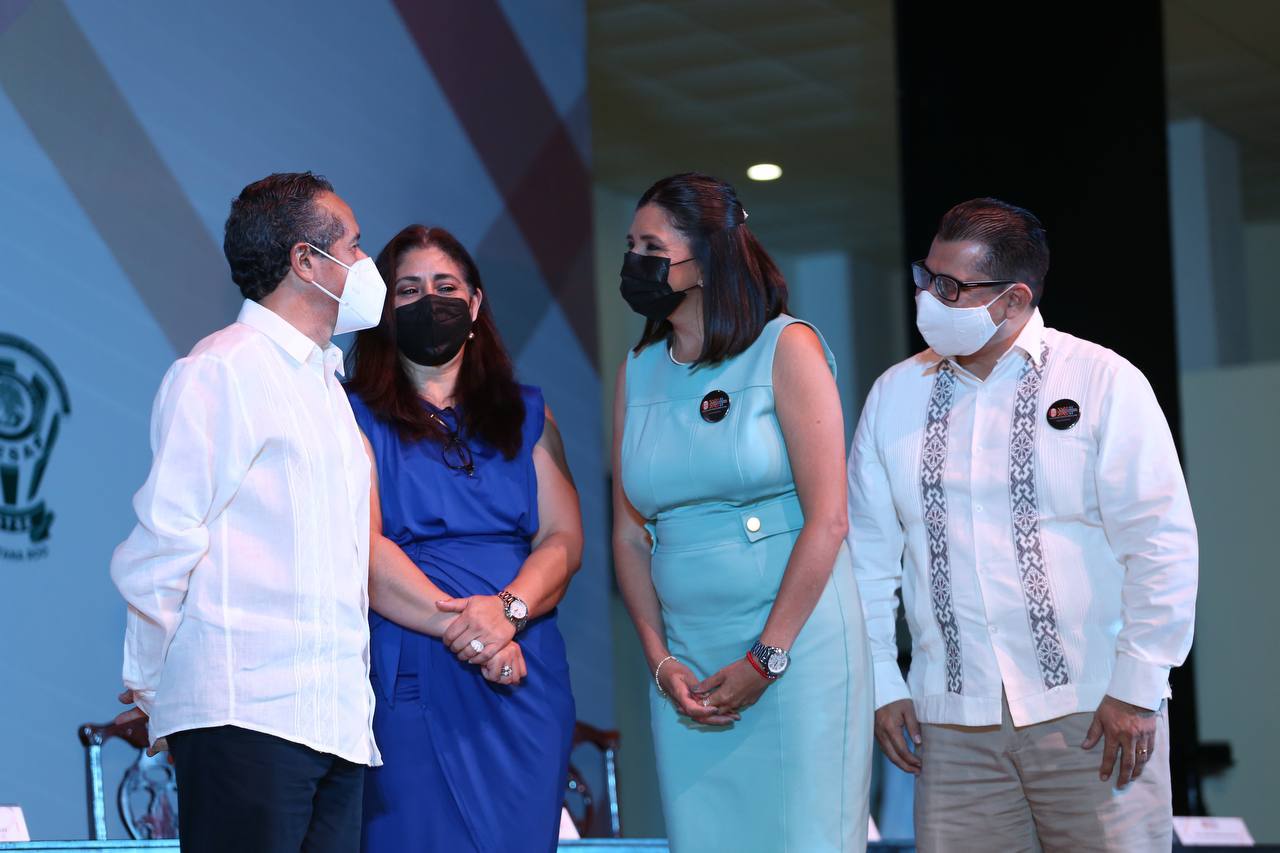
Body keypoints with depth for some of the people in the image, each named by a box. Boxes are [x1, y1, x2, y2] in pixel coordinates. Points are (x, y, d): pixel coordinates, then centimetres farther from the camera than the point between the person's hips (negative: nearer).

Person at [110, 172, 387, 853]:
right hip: (245, 714, -8)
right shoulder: (221, 370, -4)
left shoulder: (323, 383, 25)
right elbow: (163, 540, -7)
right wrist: (148, 684, -2)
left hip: (335, 719, 8)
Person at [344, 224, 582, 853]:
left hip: (525, 681, 3)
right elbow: (363, 548, -8)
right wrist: (459, 624, -18)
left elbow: (562, 538, 5)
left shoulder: (525, 415, 16)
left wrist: (508, 610, -15)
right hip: (409, 678, -3)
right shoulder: (356, 416, 5)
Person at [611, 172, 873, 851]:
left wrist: (765, 658, -12)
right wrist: (660, 661, -1)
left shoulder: (787, 349, -5)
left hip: (796, 643, -5)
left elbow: (827, 519, -10)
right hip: (687, 662, 5)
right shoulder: (637, 373, 11)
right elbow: (630, 533, 11)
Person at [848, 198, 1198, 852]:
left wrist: (1136, 690, -9)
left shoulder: (1104, 382, -2)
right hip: (952, 720, 3)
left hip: (1094, 716, -3)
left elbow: (1163, 545, -5)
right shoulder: (895, 395, 10)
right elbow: (866, 552, 12)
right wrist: (880, 685, 6)